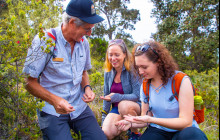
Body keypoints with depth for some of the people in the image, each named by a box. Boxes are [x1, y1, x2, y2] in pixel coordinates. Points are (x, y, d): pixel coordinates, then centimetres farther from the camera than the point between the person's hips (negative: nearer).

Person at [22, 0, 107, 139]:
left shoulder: (83, 42, 3)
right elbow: (30, 82, -11)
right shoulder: (44, 40, -13)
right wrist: (54, 100, -26)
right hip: (53, 111, -4)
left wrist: (87, 88, -3)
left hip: (80, 107, 4)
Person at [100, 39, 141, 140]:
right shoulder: (108, 73, 2)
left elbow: (137, 96, -17)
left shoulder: (132, 70, -15)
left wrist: (116, 97, -27)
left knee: (124, 105, -38)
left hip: (134, 106, -3)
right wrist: (104, 117, 11)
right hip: (117, 108, 4)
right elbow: (106, 96, 11)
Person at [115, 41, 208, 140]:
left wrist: (150, 119, -29)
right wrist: (131, 123, -17)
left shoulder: (181, 81, -14)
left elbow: (186, 122, -18)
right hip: (158, 131, 2)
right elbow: (145, 118, 6)